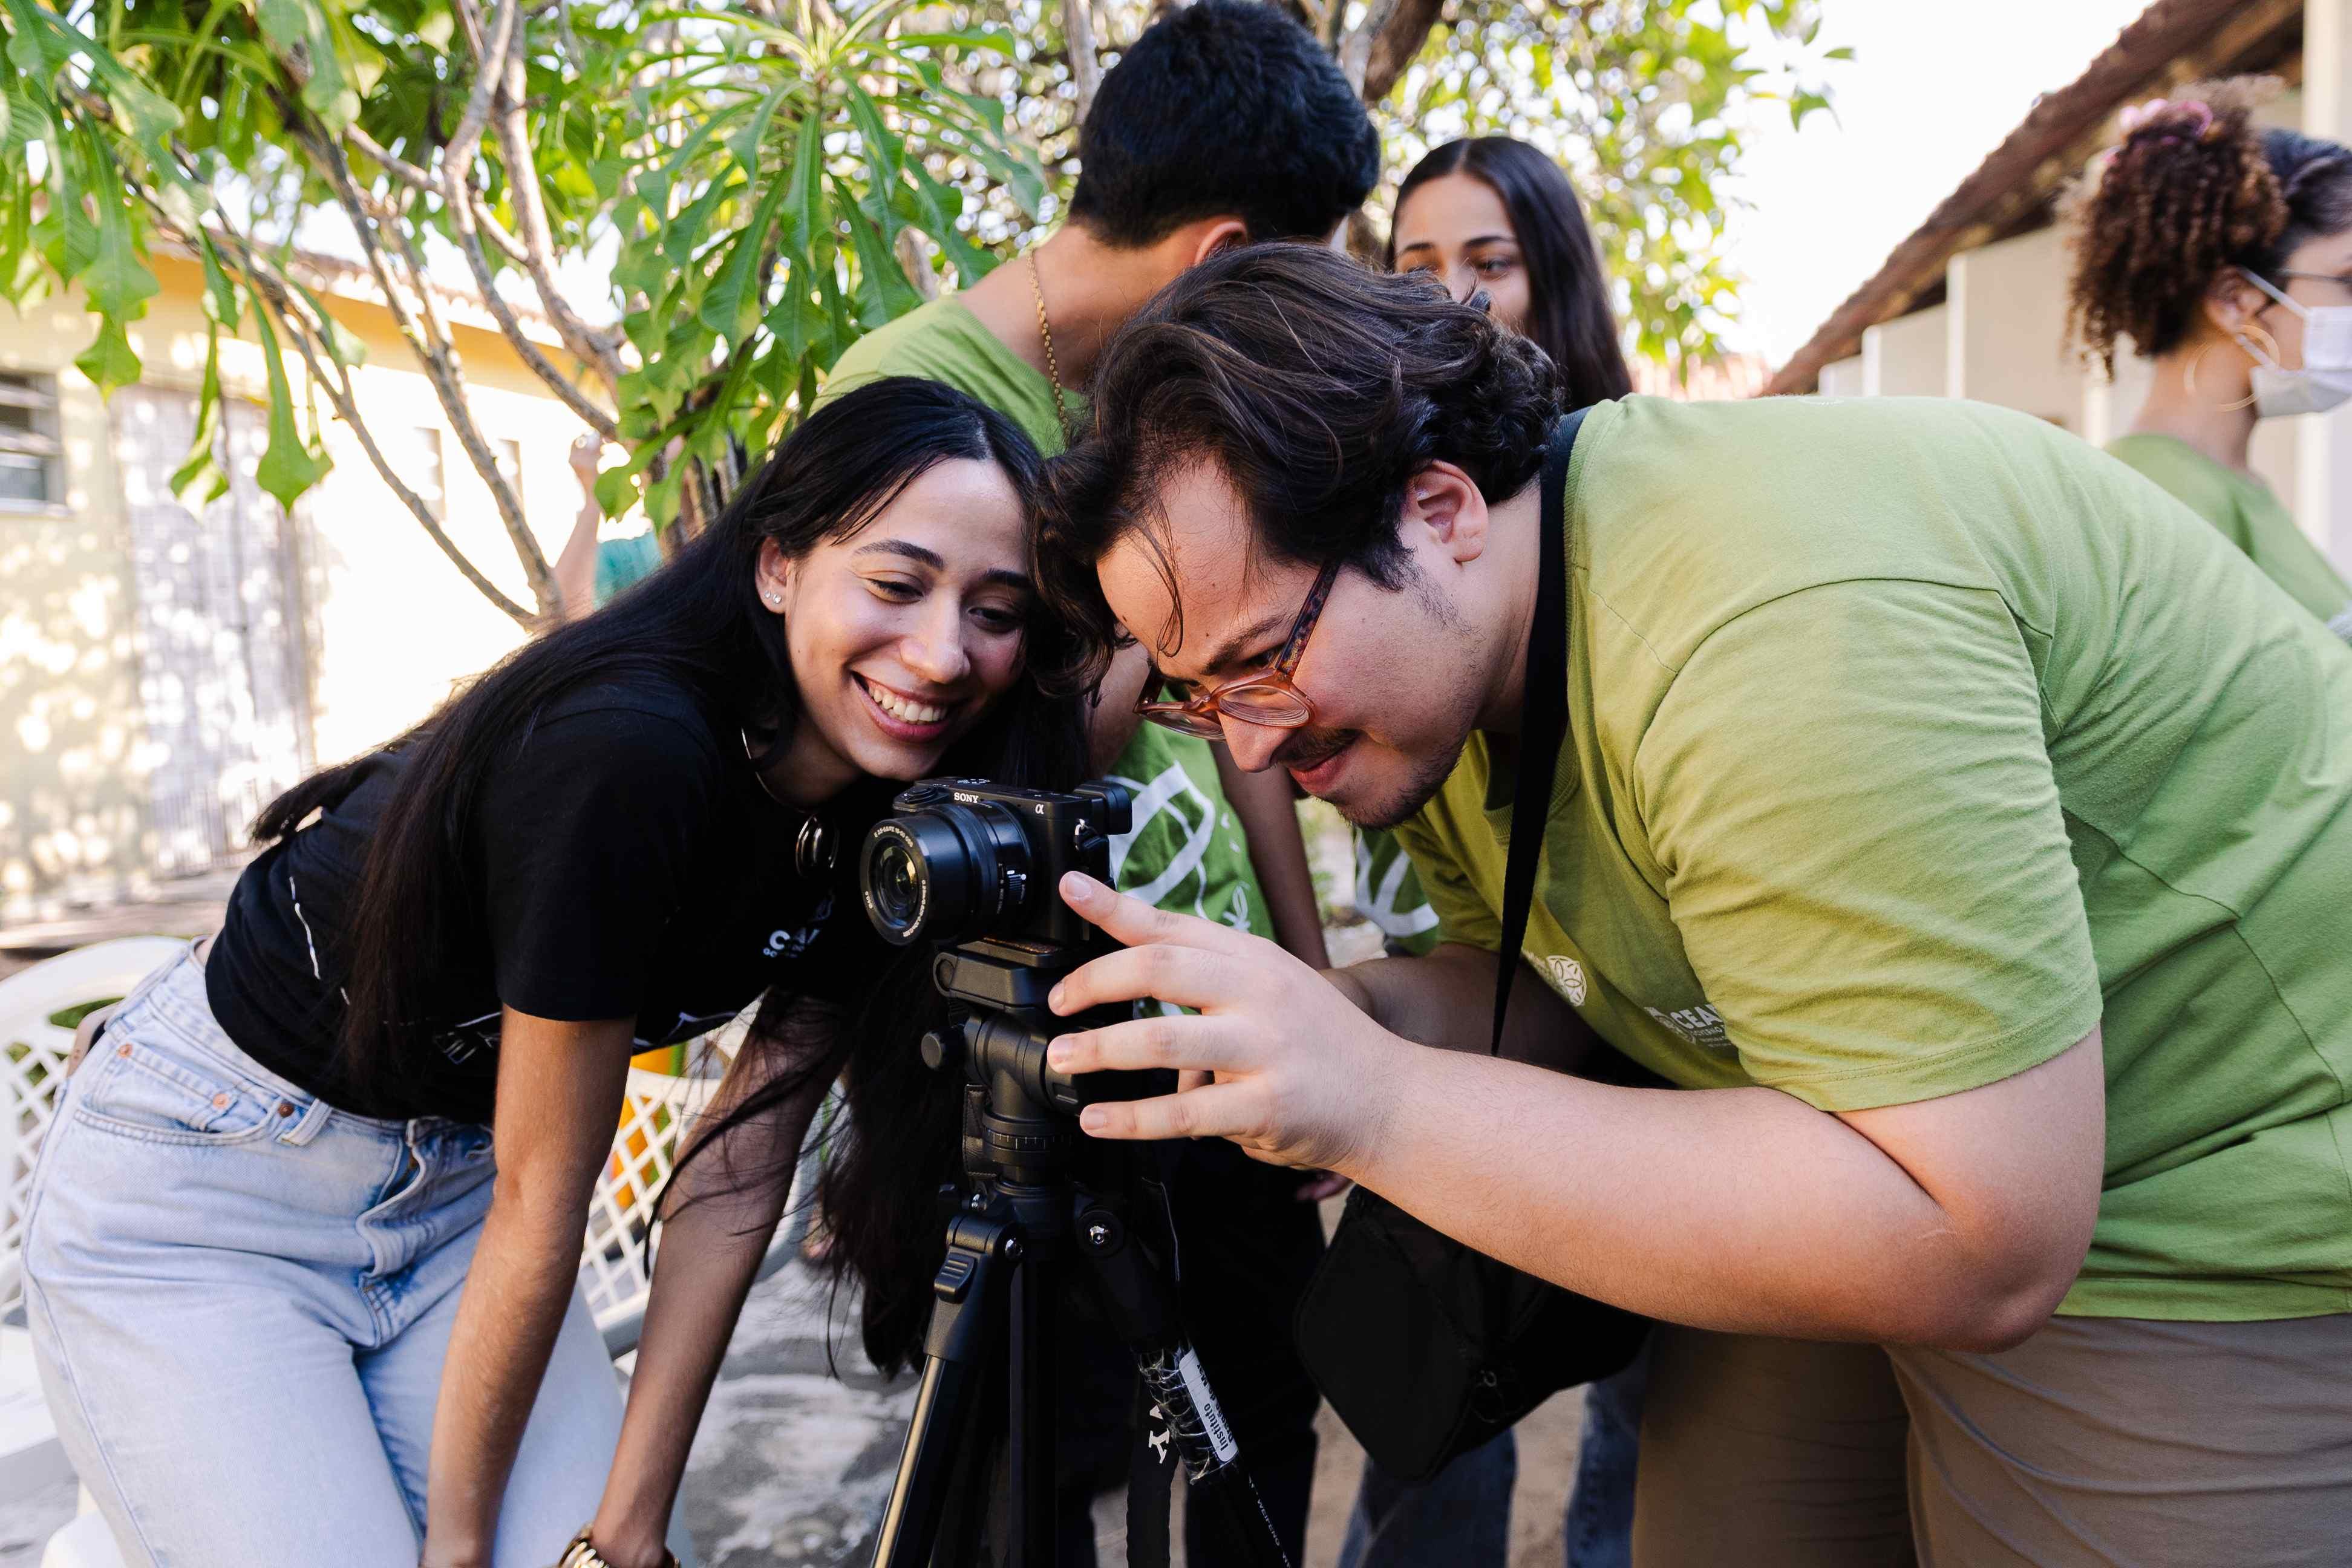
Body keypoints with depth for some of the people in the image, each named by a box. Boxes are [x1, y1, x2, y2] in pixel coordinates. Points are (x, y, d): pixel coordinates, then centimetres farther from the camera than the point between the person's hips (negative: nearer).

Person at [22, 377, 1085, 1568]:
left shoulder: (891, 841, -10)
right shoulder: (626, 756, -33)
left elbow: (737, 1177, -7)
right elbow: (540, 1202, -24)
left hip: (453, 1181, 6)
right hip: (205, 1185, -6)